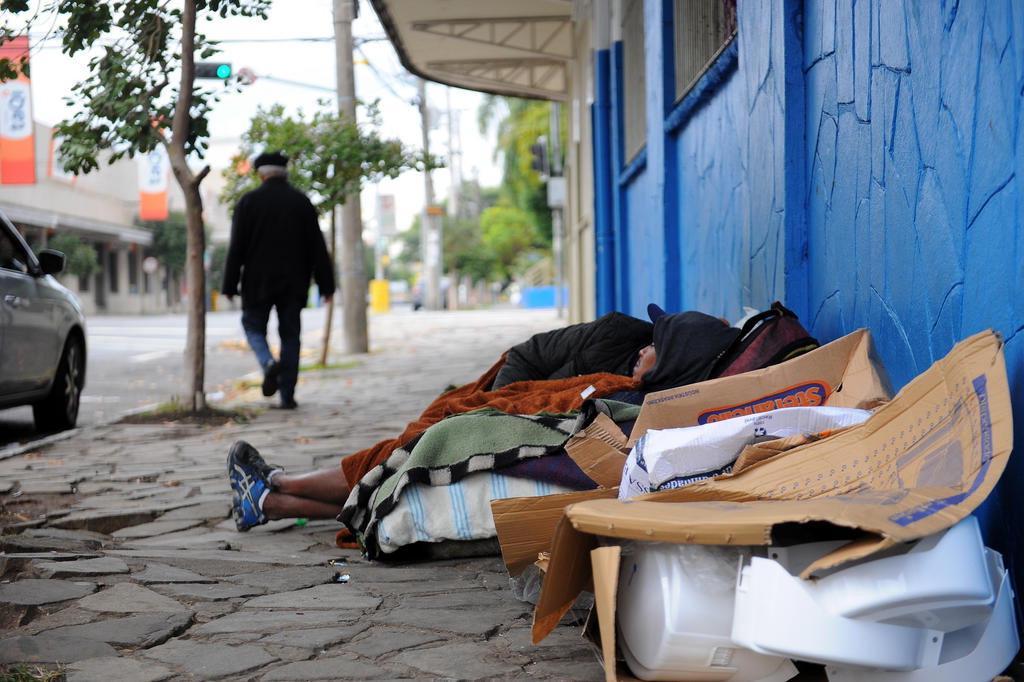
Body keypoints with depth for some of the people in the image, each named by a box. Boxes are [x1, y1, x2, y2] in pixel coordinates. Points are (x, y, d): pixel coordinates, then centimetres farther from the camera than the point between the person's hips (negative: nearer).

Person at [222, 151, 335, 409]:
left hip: (258, 282, -2)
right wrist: (326, 285, 6)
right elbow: (317, 248, 2)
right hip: (293, 283, 2)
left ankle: (268, 363, -15)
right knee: (290, 335, 7)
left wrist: (230, 286, 0)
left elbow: (236, 249, -5)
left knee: (253, 326, 14)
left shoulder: (249, 202, -3)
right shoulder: (301, 202, 3)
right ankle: (287, 395, 4)